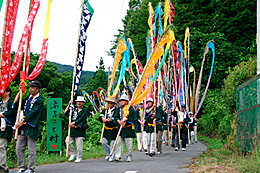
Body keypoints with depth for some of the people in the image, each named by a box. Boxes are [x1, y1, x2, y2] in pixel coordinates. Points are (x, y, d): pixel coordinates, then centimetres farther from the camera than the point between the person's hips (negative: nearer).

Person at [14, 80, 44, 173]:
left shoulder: (39, 100, -7)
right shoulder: (28, 98, 17)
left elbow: (33, 113, -16)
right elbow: (15, 104, 20)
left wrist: (22, 122, -18)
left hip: (31, 128, -8)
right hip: (23, 127, 8)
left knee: (31, 150, -3)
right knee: (19, 148, 7)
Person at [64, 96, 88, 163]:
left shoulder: (84, 110, -2)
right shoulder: (74, 109, 17)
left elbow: (81, 119, -13)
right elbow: (65, 113, 13)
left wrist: (73, 123, -17)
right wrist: (69, 105, 6)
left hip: (80, 130, -6)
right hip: (72, 129, 6)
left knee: (79, 144, -4)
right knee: (68, 141, -1)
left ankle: (79, 157, 7)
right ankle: (73, 154, 15)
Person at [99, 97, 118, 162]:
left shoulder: (116, 110, -3)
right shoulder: (105, 110, 15)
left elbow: (116, 118, -15)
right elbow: (101, 115, 1)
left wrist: (108, 120, -19)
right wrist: (103, 118, -20)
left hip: (113, 130, -4)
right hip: (106, 130, 4)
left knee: (112, 143, -1)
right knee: (104, 142, -3)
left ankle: (112, 157, 10)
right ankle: (108, 154, 19)